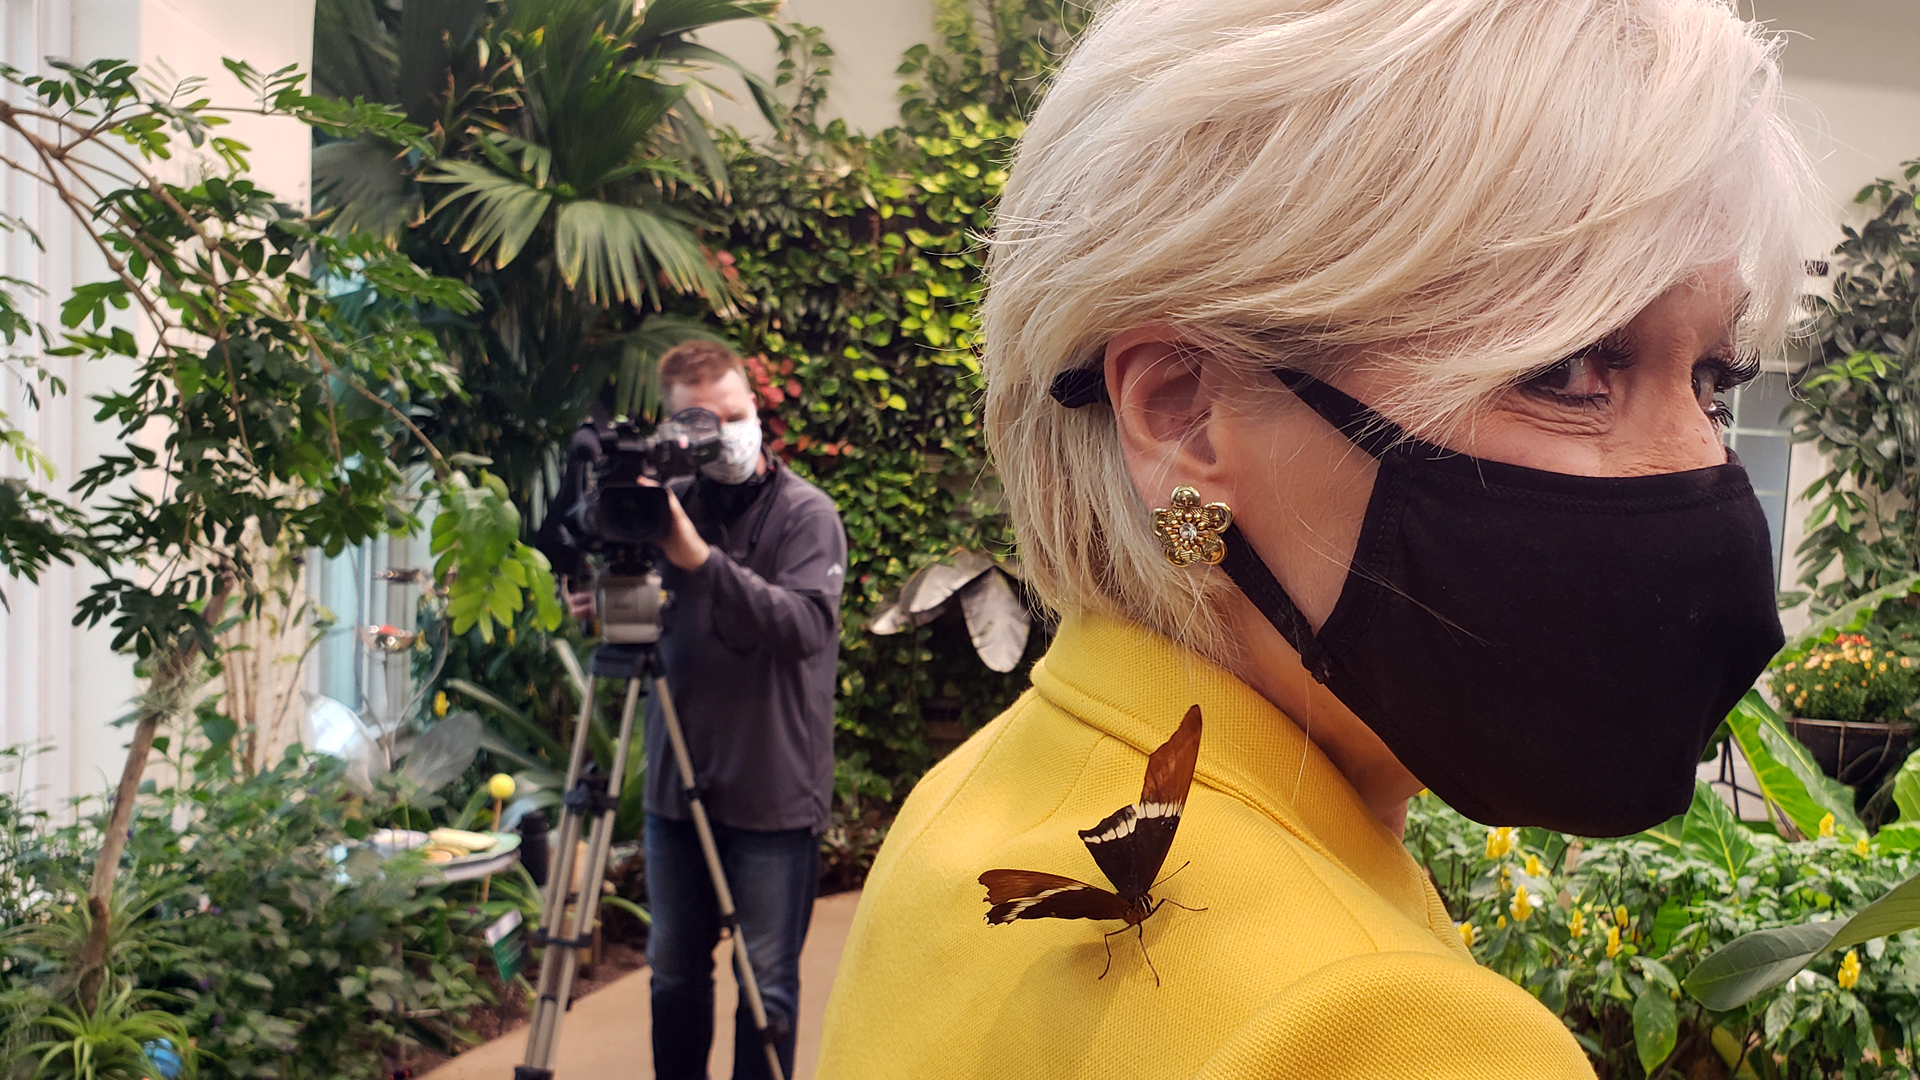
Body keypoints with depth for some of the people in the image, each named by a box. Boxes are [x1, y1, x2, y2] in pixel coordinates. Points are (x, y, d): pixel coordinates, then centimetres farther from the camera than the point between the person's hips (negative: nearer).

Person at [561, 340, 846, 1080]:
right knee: (674, 971, 15)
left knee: (767, 983, 4)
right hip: (676, 785, 4)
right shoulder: (669, 507, 5)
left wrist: (702, 559, -30)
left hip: (772, 795, -4)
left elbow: (805, 625, -22)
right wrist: (601, 608, -12)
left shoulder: (805, 512, -7)